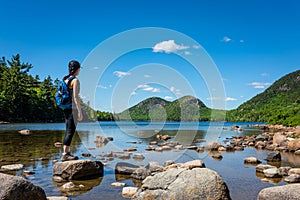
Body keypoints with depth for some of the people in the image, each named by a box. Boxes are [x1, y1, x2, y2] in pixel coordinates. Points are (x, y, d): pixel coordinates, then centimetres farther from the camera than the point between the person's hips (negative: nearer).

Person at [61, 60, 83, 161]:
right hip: (73, 108, -9)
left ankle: (67, 152, 17)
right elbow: (75, 97, -18)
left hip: (66, 108, 9)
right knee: (71, 131, -6)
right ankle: (65, 154, -4)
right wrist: (80, 111, -16)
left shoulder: (65, 79, 14)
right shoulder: (75, 80, -11)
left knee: (68, 131, 13)